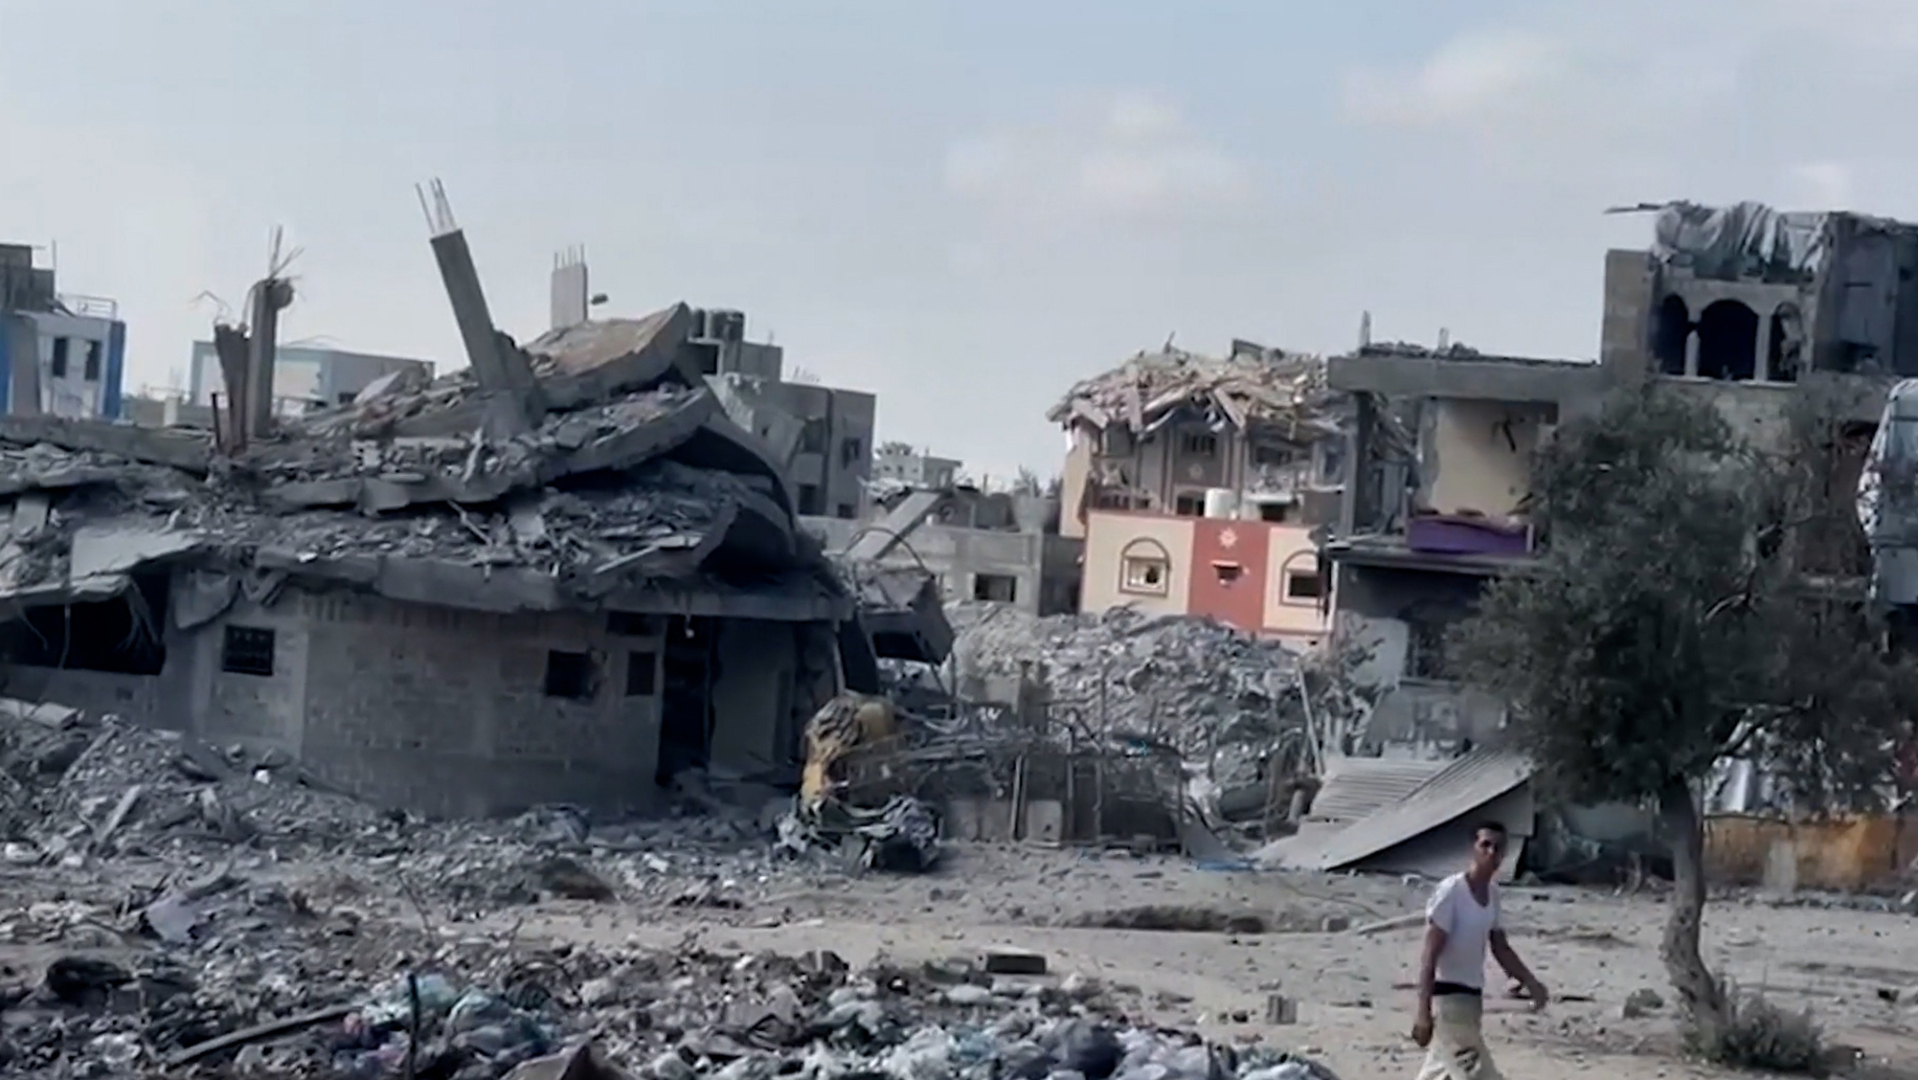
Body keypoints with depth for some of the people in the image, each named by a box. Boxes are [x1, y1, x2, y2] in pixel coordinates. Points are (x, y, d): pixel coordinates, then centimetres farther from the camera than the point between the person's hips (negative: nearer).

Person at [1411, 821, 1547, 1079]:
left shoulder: (1492, 893, 8)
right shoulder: (1451, 891, -17)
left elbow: (1500, 949, 20)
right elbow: (1429, 956, -19)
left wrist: (1531, 983, 7)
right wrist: (1423, 1012, -25)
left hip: (1472, 997, 9)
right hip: (1448, 998, -9)